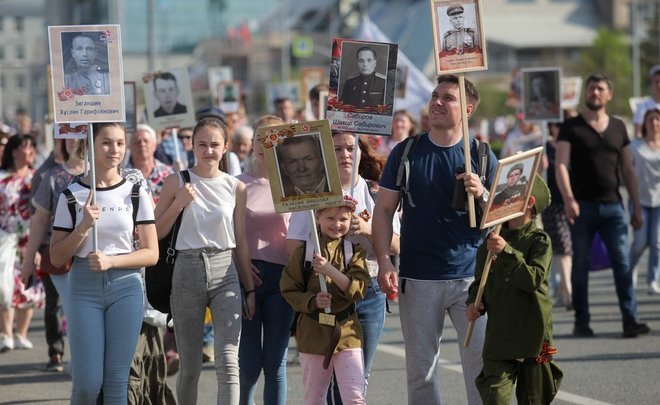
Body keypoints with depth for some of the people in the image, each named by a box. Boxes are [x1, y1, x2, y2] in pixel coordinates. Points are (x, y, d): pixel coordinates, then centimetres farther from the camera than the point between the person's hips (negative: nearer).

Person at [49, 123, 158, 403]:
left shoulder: (136, 193, 4)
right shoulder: (72, 195, 3)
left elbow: (151, 253, 2)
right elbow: (56, 258, 2)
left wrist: (111, 261, -13)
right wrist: (84, 226, -13)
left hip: (126, 286, 1)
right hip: (84, 288, 0)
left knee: (116, 382, 0)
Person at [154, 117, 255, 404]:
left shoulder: (235, 187, 6)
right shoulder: (177, 183, 2)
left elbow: (241, 241, 11)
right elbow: (156, 233, 1)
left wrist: (250, 289, 11)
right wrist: (179, 204, -12)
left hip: (225, 272, 1)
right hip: (188, 270, -1)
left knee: (228, 363, -12)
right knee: (190, 367, 7)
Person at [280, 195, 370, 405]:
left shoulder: (355, 251, 1)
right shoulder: (304, 252, 0)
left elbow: (358, 289, -10)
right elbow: (289, 290, 1)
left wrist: (330, 271, -23)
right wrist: (312, 302, -17)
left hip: (347, 331, -1)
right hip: (313, 332, 1)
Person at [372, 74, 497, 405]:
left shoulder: (481, 156, 4)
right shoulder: (406, 153, 5)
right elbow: (384, 210, 6)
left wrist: (481, 194, -16)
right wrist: (384, 261, -6)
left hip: (470, 276, -1)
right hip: (418, 278, 1)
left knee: (482, 363, -6)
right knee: (420, 368, 6)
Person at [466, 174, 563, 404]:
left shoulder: (539, 241, -6)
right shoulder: (492, 240, 10)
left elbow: (533, 279, -20)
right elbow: (480, 282, 20)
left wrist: (507, 252, -25)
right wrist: (474, 303, 1)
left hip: (533, 333, -4)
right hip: (498, 336, 4)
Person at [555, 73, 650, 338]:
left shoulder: (618, 127, 13)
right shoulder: (571, 127, 3)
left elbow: (627, 170, 17)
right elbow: (561, 166, -7)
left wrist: (636, 207, 12)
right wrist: (568, 199, -23)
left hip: (612, 206, 2)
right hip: (582, 207, -2)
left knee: (622, 262, -7)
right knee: (581, 265, 2)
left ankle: (630, 320, -11)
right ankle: (581, 322, 9)